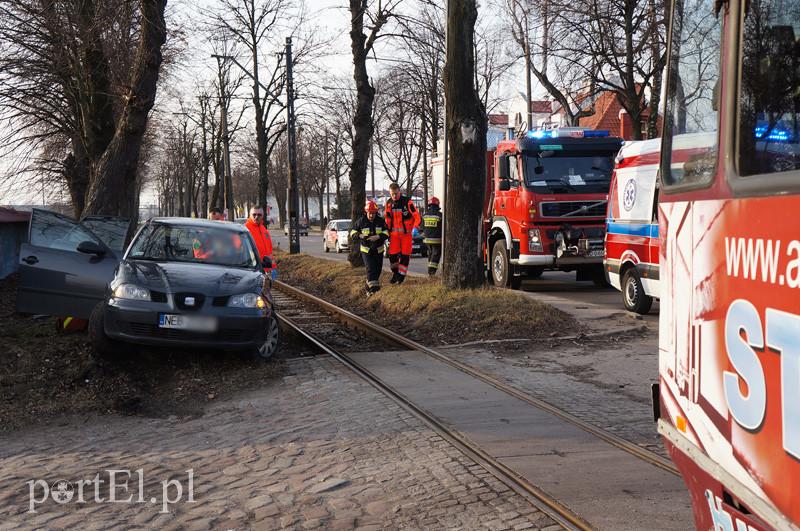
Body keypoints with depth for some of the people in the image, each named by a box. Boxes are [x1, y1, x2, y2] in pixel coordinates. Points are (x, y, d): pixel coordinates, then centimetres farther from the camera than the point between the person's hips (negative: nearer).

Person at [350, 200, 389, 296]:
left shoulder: (381, 221, -2)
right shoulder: (361, 222, -5)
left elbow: (386, 233, -5)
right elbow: (352, 233, 0)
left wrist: (378, 236, -24)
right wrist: (359, 235, -21)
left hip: (378, 250, 3)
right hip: (366, 250, -3)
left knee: (377, 270, 9)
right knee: (370, 269, -17)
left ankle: (369, 288, 27)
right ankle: (373, 287, -23)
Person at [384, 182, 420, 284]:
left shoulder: (407, 202, -11)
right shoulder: (389, 203, 4)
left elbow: (416, 215, -10)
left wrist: (415, 227, -24)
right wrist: (387, 232, 12)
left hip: (406, 233, -3)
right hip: (394, 233, 3)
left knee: (405, 255, 2)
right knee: (392, 254, 0)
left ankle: (401, 275, 13)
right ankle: (395, 273, 20)